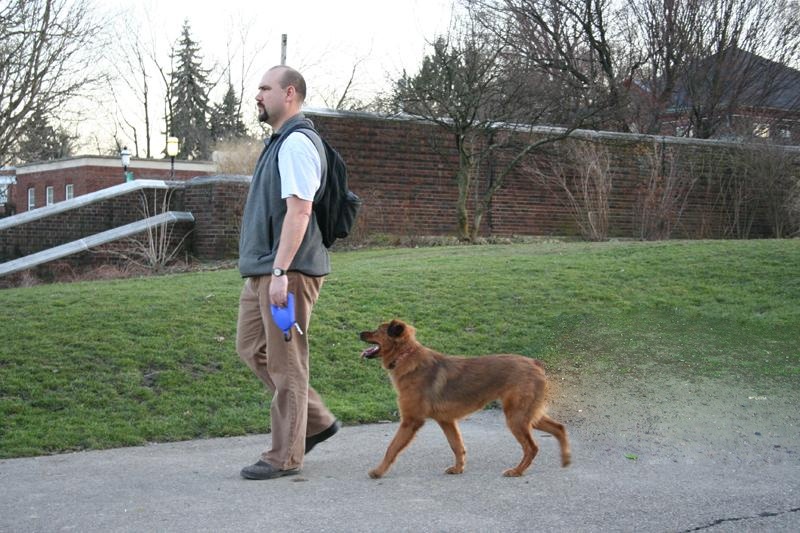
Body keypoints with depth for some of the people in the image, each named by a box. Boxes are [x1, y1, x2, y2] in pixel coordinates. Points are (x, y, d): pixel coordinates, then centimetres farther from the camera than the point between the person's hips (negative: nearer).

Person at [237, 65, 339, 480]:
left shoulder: (296, 144, -14)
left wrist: (281, 272, -27)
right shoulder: (279, 143, 19)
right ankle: (316, 420, 23)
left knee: (285, 362, -3)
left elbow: (298, 211, -22)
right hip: (262, 272, 11)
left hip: (287, 272, -11)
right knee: (251, 348, 15)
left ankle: (285, 456, 7)